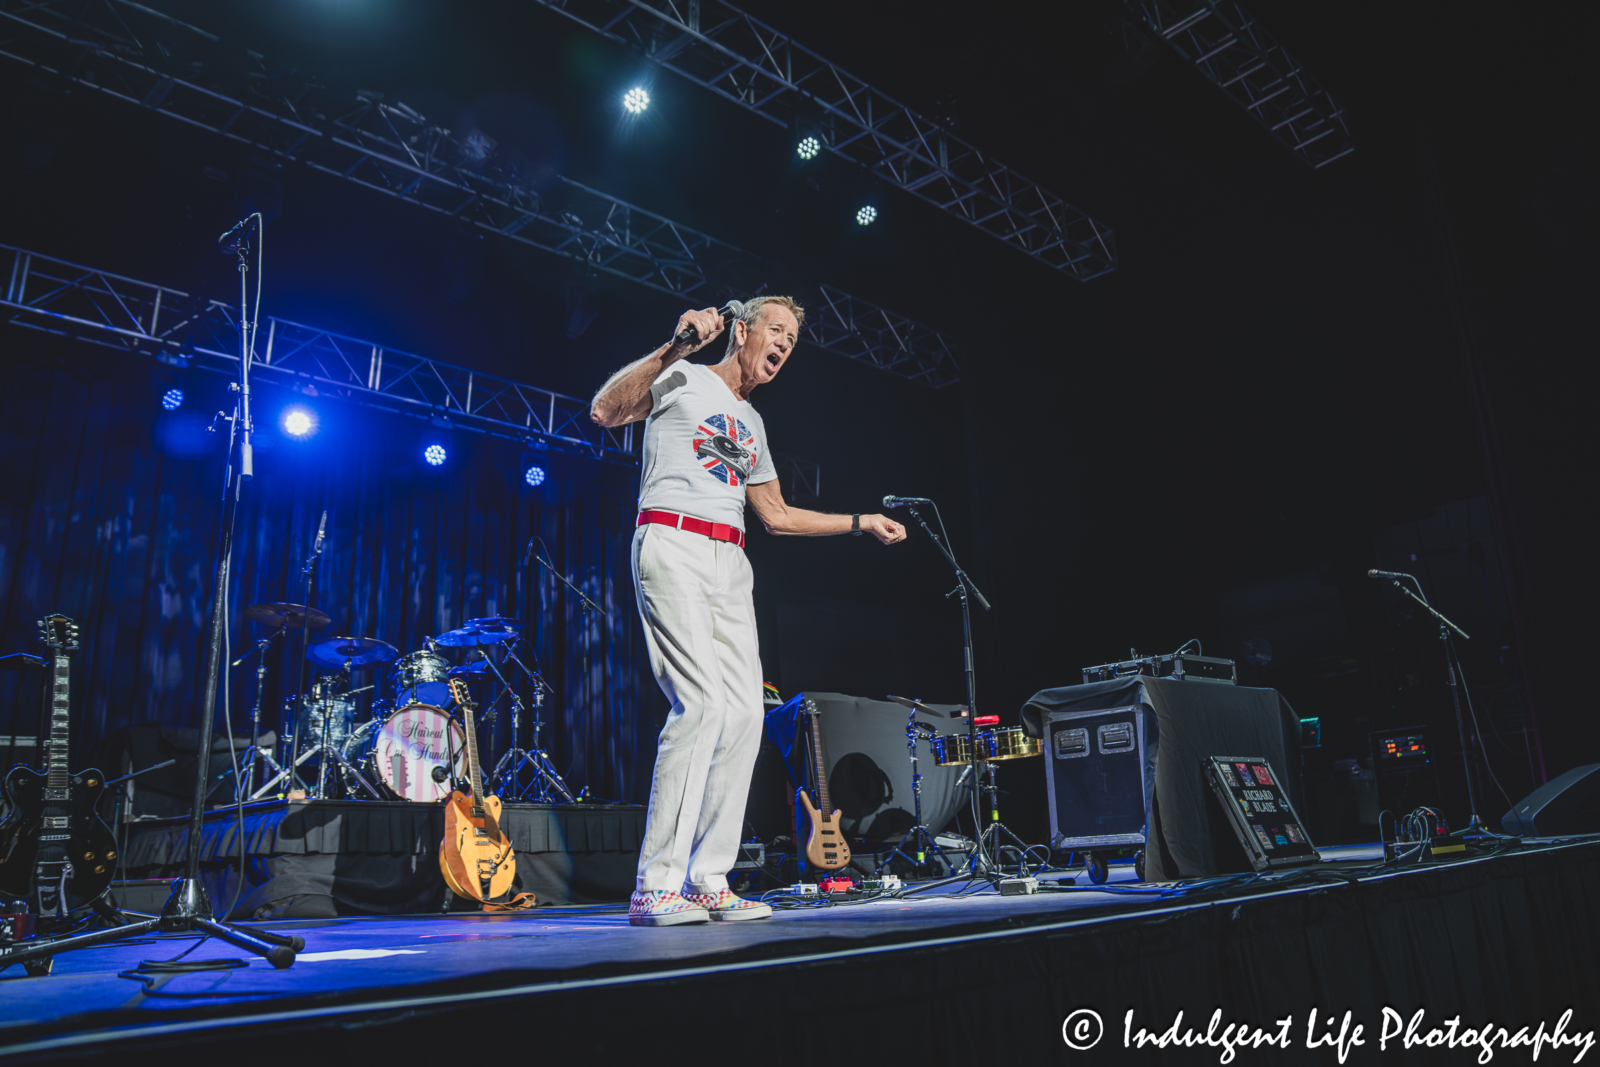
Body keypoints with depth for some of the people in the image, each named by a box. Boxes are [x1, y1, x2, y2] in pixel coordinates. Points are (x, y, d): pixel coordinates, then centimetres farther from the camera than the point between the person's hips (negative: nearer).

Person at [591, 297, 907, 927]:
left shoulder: (752, 424, 27)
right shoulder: (683, 379, 7)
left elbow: (776, 516, 29)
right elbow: (605, 412, -11)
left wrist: (860, 522, 26)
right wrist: (675, 349, -18)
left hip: (729, 566, 8)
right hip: (673, 545, -8)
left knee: (745, 713, -3)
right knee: (702, 701, -20)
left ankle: (708, 882, 4)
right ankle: (655, 888, -15)